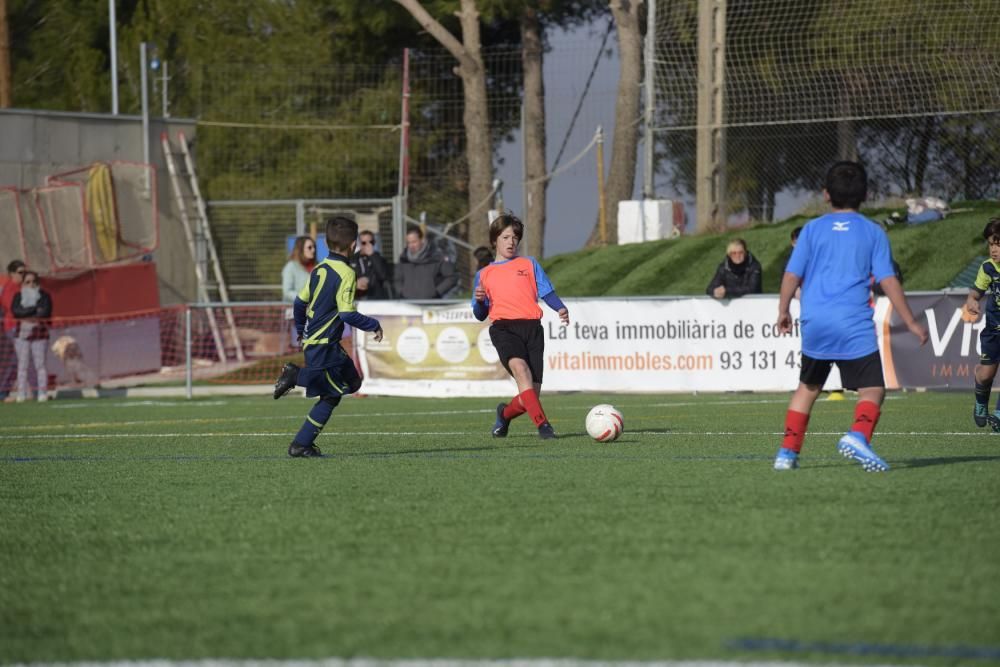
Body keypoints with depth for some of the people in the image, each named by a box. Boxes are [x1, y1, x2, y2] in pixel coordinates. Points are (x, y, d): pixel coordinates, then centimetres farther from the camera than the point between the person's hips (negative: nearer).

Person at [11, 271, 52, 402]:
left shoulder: (44, 296, 3)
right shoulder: (18, 296, 8)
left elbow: (46, 313, -12)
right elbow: (16, 311, -10)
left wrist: (25, 315, -9)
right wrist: (35, 309, -13)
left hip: (40, 334, -2)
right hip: (22, 334, 2)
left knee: (40, 364, -3)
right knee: (22, 365, 0)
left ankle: (43, 393, -3)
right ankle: (21, 393, 0)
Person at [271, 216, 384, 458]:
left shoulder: (320, 269, 9)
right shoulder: (346, 274, -16)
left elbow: (300, 301, 15)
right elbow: (347, 314, -21)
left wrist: (301, 331, 29)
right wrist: (374, 325, -7)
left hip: (311, 339, 8)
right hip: (324, 345, -8)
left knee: (352, 382, 15)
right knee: (331, 396, -2)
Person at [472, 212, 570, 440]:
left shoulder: (529, 264, 21)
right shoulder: (484, 274, 20)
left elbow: (546, 292, 12)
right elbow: (480, 315, 19)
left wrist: (560, 308, -9)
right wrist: (480, 301, -4)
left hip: (531, 326, 2)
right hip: (503, 327, -2)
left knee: (532, 393, -5)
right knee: (520, 367, -33)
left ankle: (505, 413, 29)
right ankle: (542, 425, -39)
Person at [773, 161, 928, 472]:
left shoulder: (812, 229, 8)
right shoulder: (873, 232, 4)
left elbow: (792, 274, 5)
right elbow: (888, 281, 0)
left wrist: (783, 311, 19)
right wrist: (911, 322, 4)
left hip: (815, 325, 3)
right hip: (855, 326, -3)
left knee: (808, 387, 21)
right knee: (872, 390, -3)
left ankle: (788, 452, 19)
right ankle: (858, 435, -31)